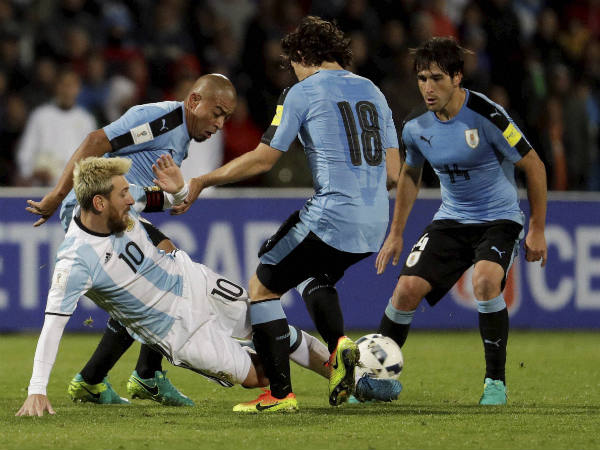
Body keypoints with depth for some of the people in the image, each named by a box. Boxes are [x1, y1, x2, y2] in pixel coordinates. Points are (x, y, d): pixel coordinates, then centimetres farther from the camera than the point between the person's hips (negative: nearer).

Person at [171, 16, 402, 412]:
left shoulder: (302, 93, -1)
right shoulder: (373, 92, 16)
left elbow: (262, 159, -2)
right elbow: (392, 169, 15)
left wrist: (201, 182, 7)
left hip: (331, 217, -7)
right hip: (376, 224, 7)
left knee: (262, 287, 7)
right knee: (314, 277, 31)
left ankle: (280, 393, -1)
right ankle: (339, 344, 3)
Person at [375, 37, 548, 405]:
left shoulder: (487, 116, -21)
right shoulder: (417, 126, -5)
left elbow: (534, 166, -11)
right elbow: (410, 174, 16)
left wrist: (538, 230, -9)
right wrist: (396, 234, 17)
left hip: (499, 219, -5)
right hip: (452, 219, 5)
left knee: (486, 280, -32)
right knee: (408, 288, -12)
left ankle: (496, 381, -16)